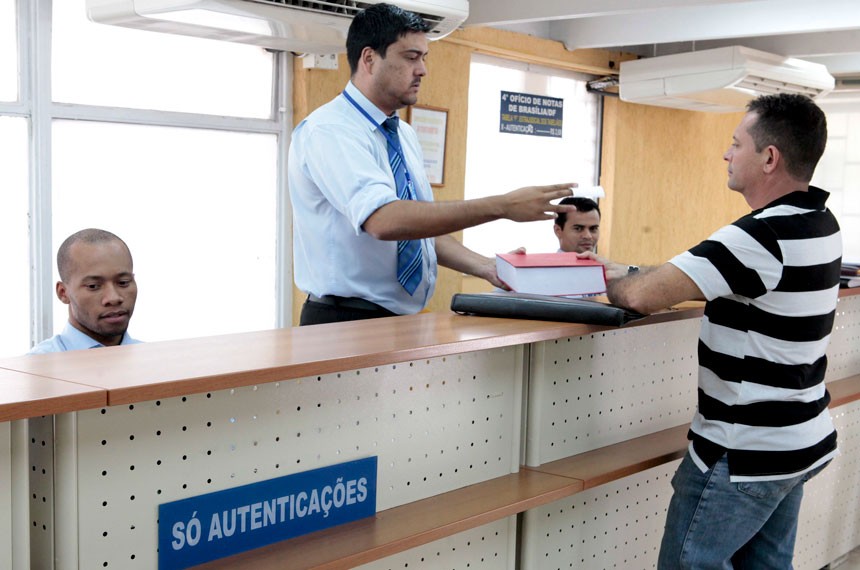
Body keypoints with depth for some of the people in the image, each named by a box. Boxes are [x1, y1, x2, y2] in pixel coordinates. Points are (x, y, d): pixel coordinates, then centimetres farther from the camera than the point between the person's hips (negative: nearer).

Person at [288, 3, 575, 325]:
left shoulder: (404, 135, 11)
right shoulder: (328, 130, -14)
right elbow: (384, 221, -29)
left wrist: (486, 268, 0)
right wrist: (502, 206, -29)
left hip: (405, 320, 7)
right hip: (343, 323, -6)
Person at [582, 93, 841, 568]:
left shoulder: (763, 237, -26)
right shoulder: (817, 222, 5)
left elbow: (644, 297, -26)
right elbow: (701, 273, 13)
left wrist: (613, 284, -4)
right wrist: (625, 272, 10)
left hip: (746, 454, -10)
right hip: (801, 441, 10)